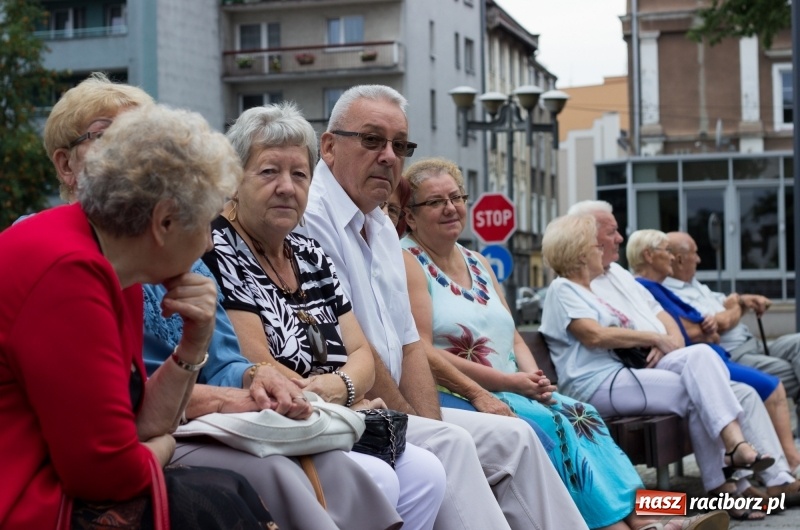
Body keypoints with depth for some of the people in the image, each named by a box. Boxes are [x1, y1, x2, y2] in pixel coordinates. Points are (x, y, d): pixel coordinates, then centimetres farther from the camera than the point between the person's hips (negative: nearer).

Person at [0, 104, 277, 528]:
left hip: (55, 485, 9)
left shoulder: (117, 271, 8)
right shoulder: (67, 273, -22)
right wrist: (162, 447, -2)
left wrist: (193, 346, -3)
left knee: (231, 490, 2)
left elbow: (140, 427, 8)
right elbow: (110, 467, -22)